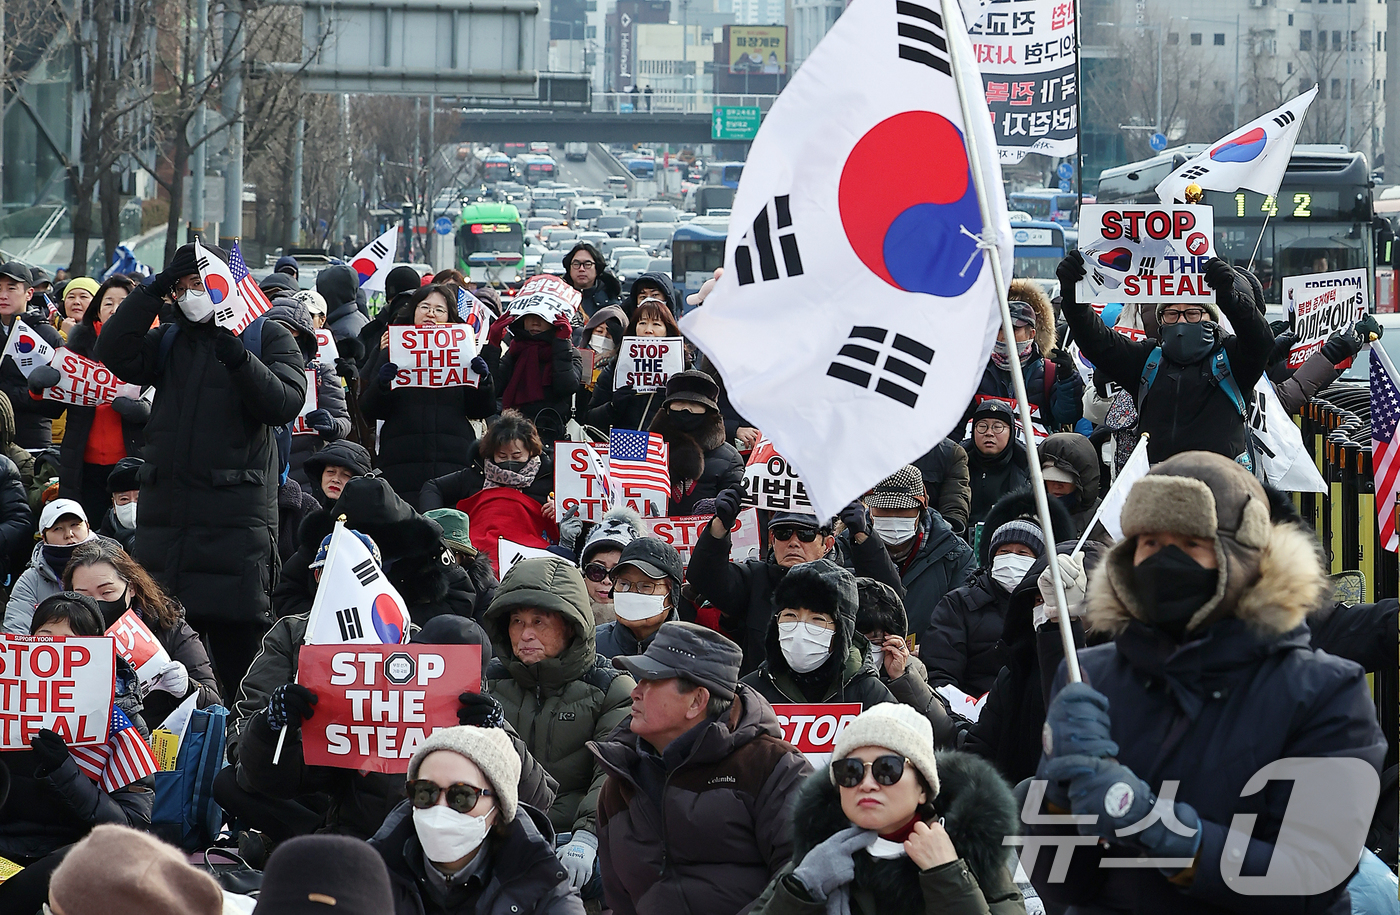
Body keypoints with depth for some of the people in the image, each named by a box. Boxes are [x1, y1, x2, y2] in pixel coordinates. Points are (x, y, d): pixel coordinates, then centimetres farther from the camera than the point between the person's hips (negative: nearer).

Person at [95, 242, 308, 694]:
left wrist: (240, 361, -23)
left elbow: (285, 404, -7)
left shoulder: (267, 337, 6)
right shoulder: (169, 340, 17)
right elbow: (115, 353, -1)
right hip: (166, 513, 4)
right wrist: (154, 289, -4)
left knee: (238, 641, -5)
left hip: (237, 520, -4)